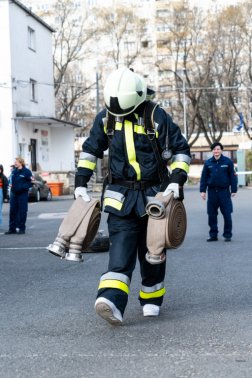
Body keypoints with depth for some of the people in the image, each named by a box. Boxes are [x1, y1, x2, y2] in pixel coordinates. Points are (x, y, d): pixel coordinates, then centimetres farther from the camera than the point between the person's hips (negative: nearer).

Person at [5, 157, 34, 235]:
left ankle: (22, 228, 9)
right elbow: (11, 179, 24)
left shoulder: (26, 171, -9)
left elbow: (31, 182, -9)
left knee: (22, 212, 0)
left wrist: (23, 186, -19)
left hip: (22, 194, -6)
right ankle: (12, 228, 13)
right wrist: (10, 183, 2)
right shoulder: (13, 171, 10)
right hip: (14, 194, 6)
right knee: (13, 211, 6)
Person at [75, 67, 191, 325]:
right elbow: (90, 149, 14)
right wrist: (80, 182, 8)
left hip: (153, 194, -1)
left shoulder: (157, 118, -7)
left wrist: (177, 179, -12)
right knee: (121, 248, -13)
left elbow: (181, 150, 0)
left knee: (151, 250, 7)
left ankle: (152, 299, 25)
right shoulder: (105, 118, 2)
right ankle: (111, 302, -25)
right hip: (120, 195, 1)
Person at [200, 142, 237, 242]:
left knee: (227, 214, -2)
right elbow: (204, 177, 11)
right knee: (211, 214, 4)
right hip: (212, 191, 2)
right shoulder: (208, 163, 7)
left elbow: (233, 176, 3)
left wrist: (233, 190, -1)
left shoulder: (228, 162, 0)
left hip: (224, 191, -2)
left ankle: (227, 234, 8)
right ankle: (213, 235, 14)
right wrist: (202, 190, 5)